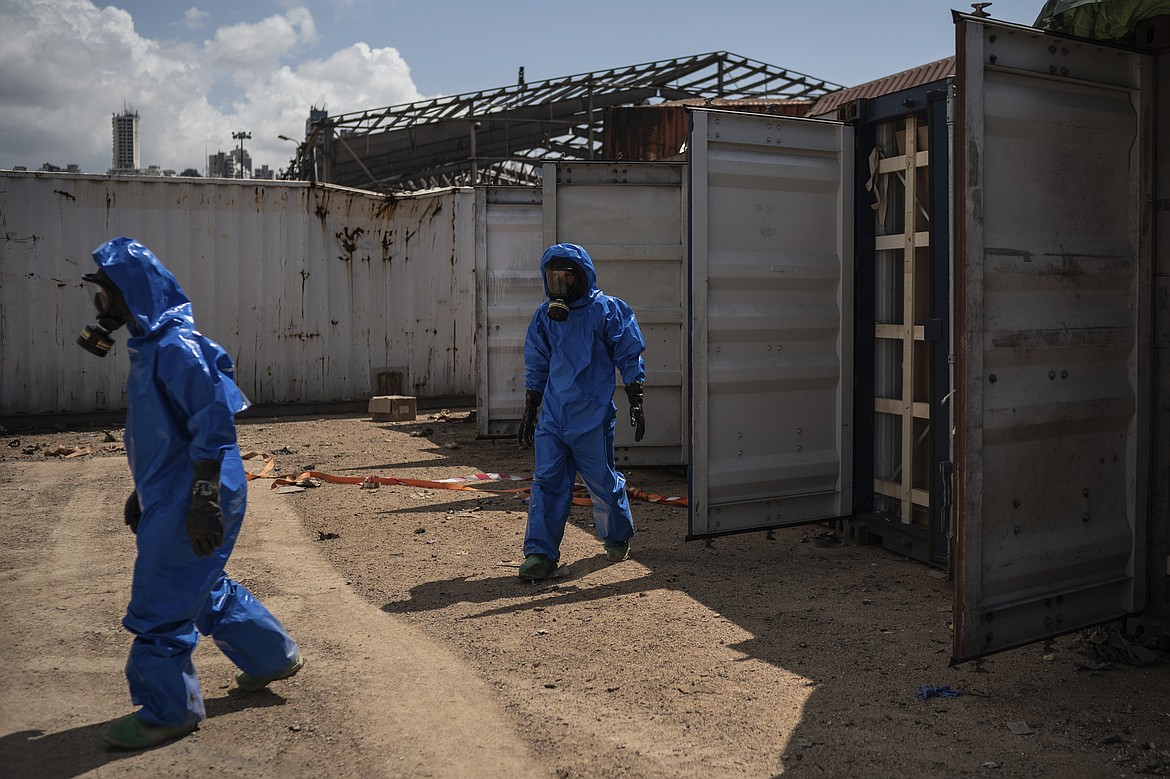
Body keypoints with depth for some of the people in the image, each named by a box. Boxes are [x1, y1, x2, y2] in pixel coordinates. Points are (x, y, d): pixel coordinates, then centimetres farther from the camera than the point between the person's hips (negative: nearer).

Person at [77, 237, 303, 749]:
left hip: (189, 504, -10)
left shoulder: (177, 348, -19)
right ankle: (274, 656, 37)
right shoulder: (149, 345, 12)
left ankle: (166, 712, 14)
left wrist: (204, 502, -25)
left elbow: (213, 427, -23)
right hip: (169, 497, 10)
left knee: (160, 605, -1)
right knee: (204, 589, 21)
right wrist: (143, 493, 24)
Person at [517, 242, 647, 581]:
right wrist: (529, 413, 17)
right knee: (547, 482, -3)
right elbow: (536, 369, 17)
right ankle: (540, 553, 0)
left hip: (593, 416, -4)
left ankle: (617, 538, 32)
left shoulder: (607, 310, -4)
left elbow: (630, 359, -1)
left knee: (603, 483, 8)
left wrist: (636, 404, -4)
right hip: (552, 415, 4)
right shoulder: (544, 316, 10)